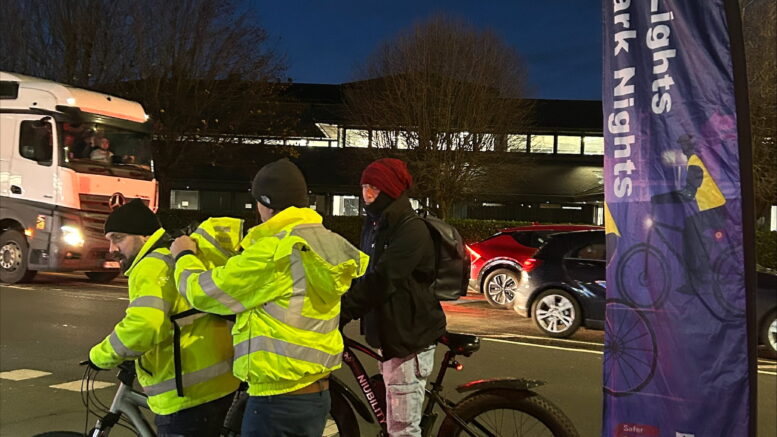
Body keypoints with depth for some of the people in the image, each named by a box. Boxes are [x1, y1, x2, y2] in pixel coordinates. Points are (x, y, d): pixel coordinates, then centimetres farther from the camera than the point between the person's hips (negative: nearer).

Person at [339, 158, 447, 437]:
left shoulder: (412, 230, -16)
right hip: (389, 334, 9)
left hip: (409, 338, -9)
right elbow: (364, 274, 11)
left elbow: (381, 280, -26)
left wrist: (341, 312, -29)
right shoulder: (374, 226, 14)